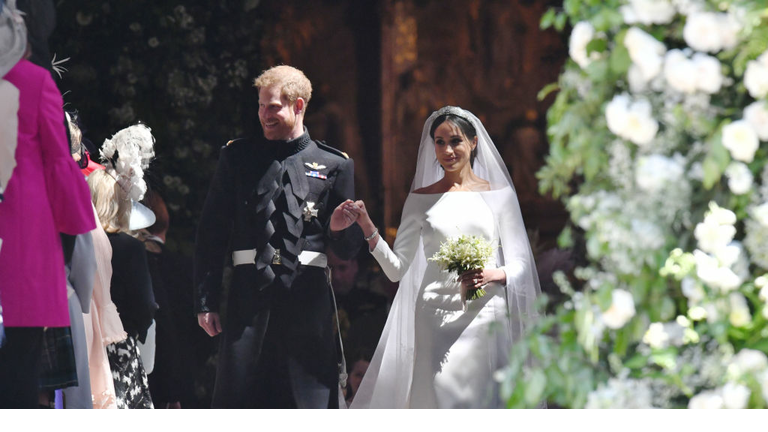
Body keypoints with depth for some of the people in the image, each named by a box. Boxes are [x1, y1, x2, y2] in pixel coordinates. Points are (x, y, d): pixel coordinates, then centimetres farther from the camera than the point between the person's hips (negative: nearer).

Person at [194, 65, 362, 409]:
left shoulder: (334, 165, 8)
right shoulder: (237, 157, 10)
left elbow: (349, 250, 10)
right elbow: (210, 234, 8)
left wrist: (340, 229, -14)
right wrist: (206, 302, 2)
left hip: (308, 299, 0)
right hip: (249, 297, 0)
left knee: (312, 403, 1)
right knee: (235, 400, -1)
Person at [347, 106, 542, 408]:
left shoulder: (499, 195, 8)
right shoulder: (421, 199, 9)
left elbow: (520, 264, 7)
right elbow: (397, 269, 7)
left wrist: (494, 274, -14)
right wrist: (369, 230, -6)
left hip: (486, 317, 0)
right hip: (437, 318, 0)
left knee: (482, 400, -4)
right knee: (440, 397, -11)